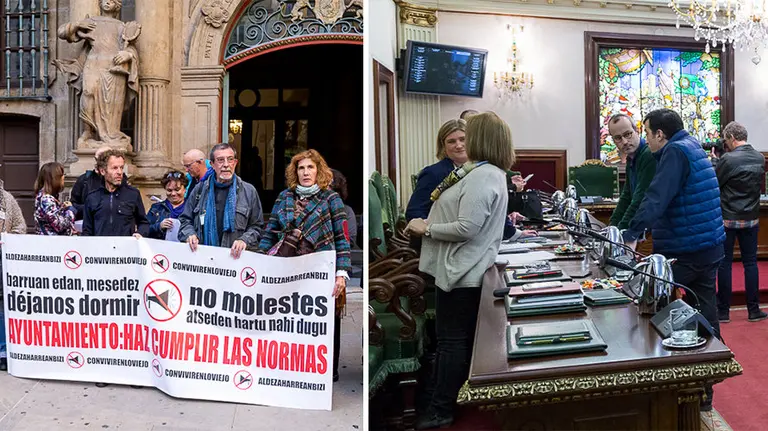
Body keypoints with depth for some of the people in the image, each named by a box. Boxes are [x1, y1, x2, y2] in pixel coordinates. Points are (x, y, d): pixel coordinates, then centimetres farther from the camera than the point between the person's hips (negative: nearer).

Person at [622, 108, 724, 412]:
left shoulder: (675, 151, -14)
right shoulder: (692, 146, 16)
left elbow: (656, 198, -24)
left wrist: (631, 236, -23)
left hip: (684, 251, -9)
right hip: (710, 247, 9)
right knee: (705, 317, 11)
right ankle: (704, 393, 21)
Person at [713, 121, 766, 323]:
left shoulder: (728, 160, -18)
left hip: (728, 219, -5)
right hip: (751, 219, 5)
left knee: (724, 263, 3)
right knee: (750, 262, 11)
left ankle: (723, 311, 8)